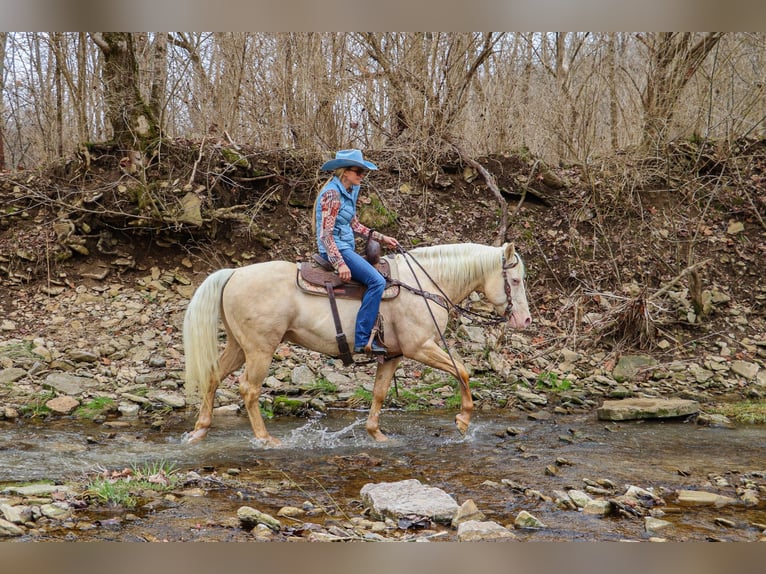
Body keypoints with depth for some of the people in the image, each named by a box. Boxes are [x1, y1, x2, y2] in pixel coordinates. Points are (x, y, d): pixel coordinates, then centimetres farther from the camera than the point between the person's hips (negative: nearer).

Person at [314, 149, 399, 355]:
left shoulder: (349, 191, 12)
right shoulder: (332, 193, -17)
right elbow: (326, 234, -20)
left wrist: (381, 238, 16)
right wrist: (340, 263, -27)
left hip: (346, 248, 11)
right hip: (336, 249, -11)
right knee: (376, 281, -22)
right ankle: (362, 340, -23)